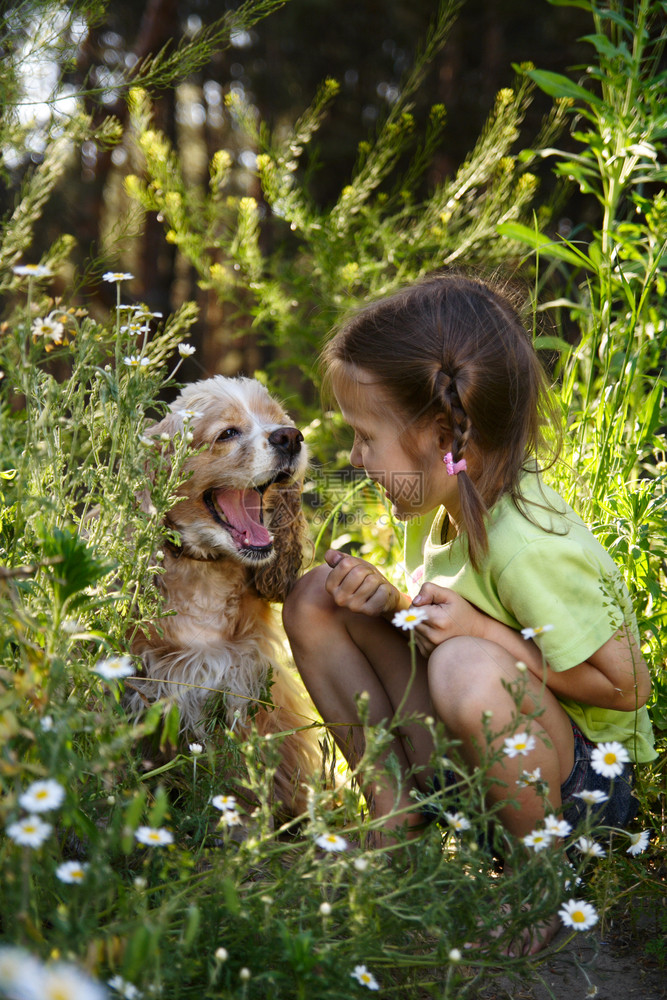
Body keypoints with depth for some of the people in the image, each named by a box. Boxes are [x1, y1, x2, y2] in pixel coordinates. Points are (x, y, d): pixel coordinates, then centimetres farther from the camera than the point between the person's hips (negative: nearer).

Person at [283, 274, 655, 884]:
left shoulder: (529, 548, -29)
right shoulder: (440, 503, -3)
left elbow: (628, 686, -23)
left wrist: (483, 632, -28)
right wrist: (388, 602, -10)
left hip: (577, 781, -8)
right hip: (464, 756, 8)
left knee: (467, 666, -41)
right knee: (316, 600, 1)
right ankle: (396, 814, 1)